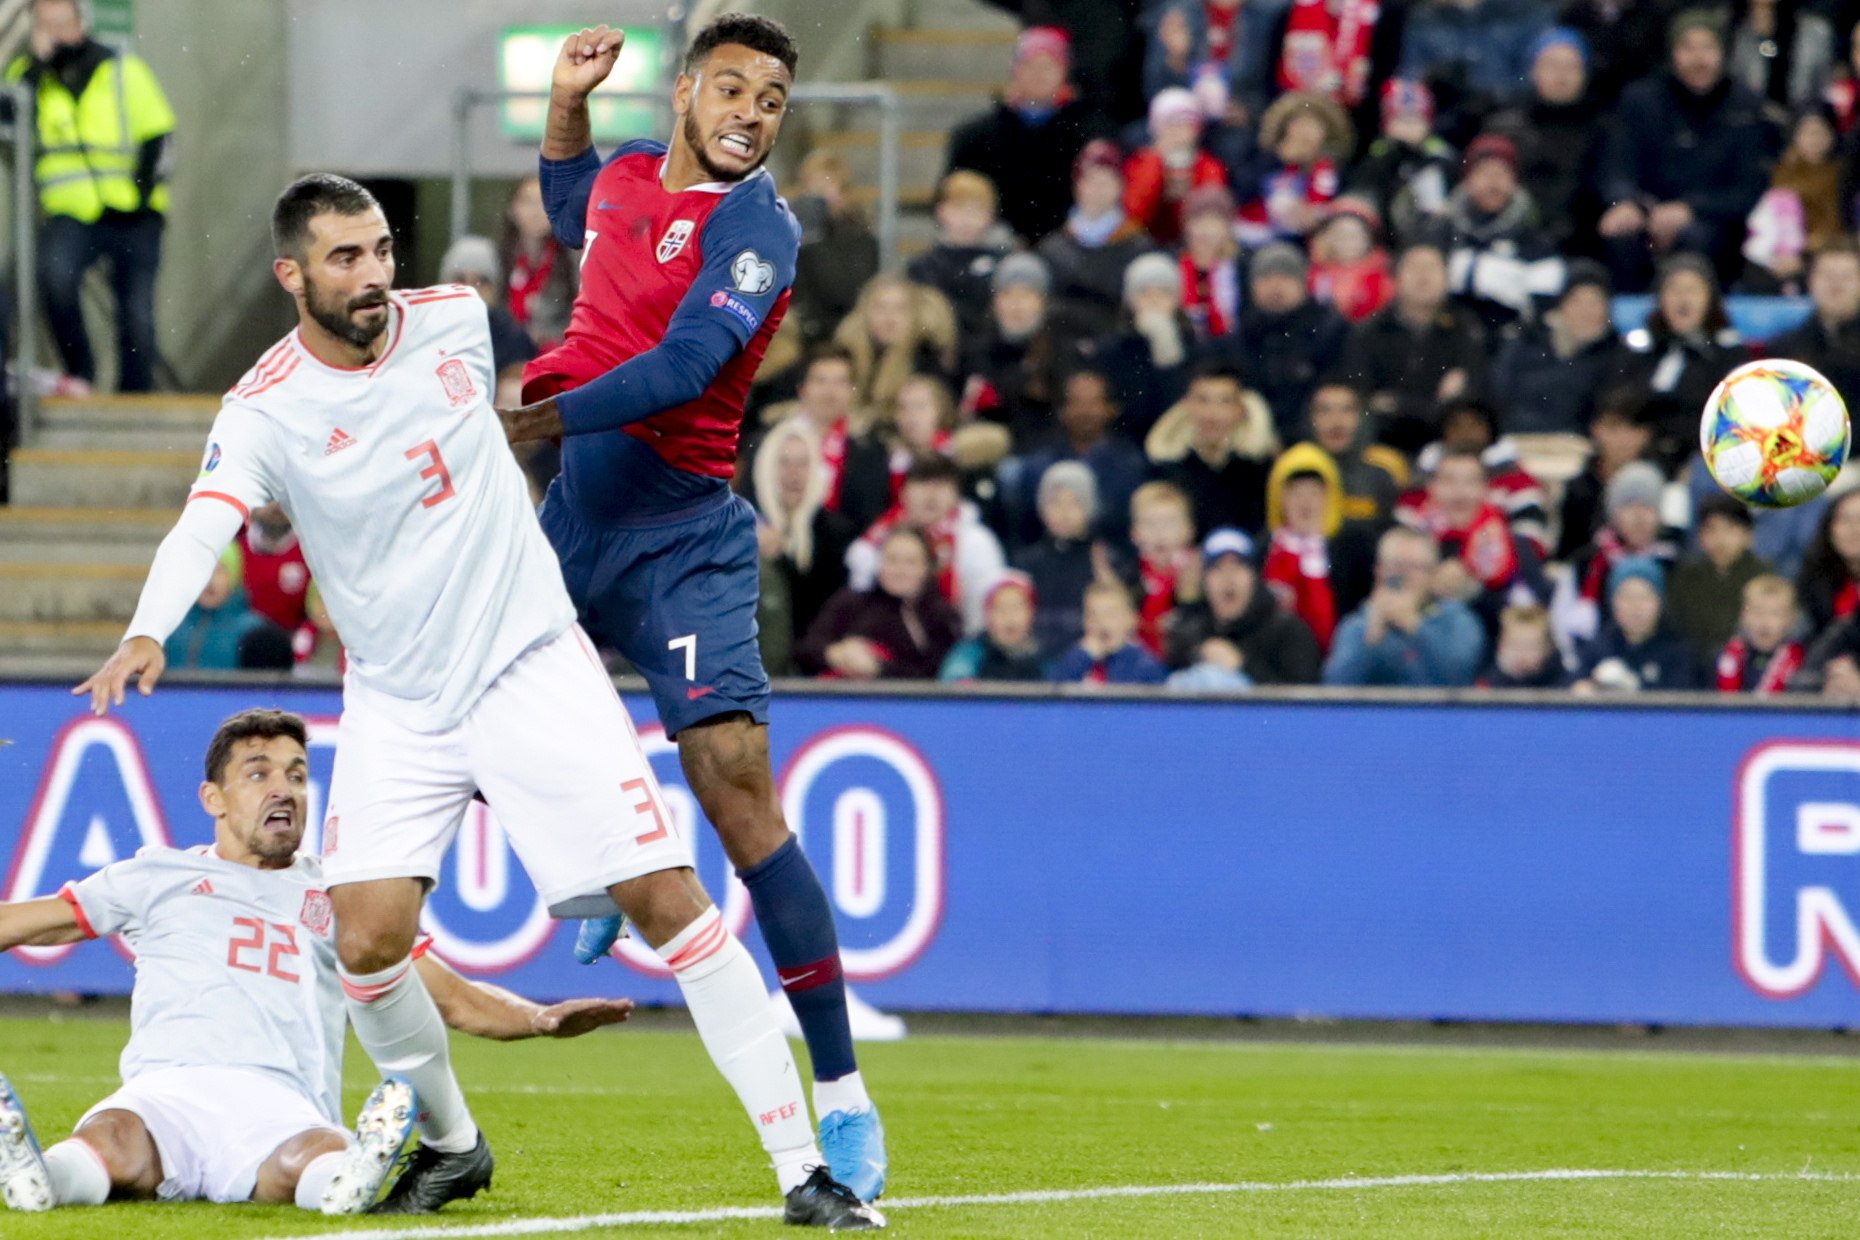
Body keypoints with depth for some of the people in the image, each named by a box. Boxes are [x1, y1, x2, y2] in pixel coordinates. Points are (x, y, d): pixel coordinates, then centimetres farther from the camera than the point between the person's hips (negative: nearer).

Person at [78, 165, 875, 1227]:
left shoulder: (455, 320, -2)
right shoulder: (267, 412, -13)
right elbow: (204, 526, -31)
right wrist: (146, 633, -47)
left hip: (533, 664, 1)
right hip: (397, 706, -1)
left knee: (670, 898, -9)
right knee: (368, 939, -14)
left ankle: (803, 1168, -6)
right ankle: (451, 1142, 15)